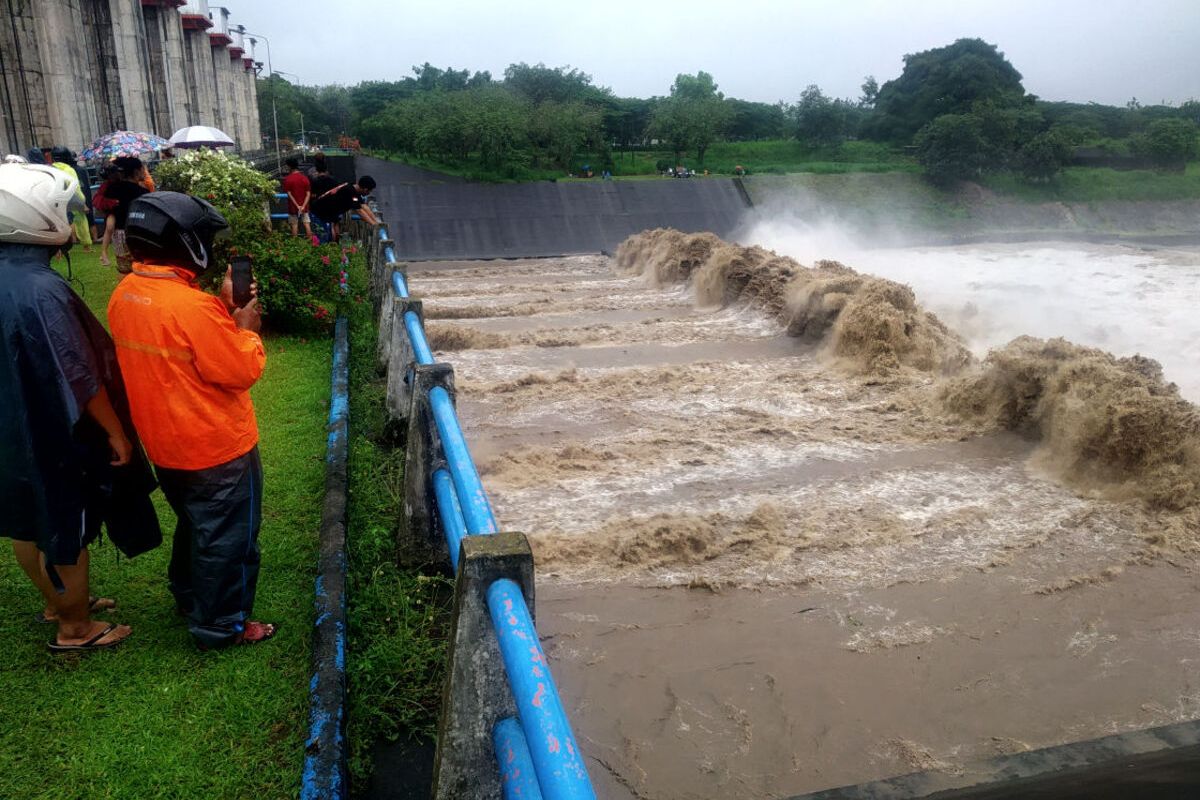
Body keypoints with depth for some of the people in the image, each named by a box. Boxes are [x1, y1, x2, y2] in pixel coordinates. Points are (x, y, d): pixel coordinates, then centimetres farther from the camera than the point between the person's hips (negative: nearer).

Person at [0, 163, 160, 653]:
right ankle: (75, 628, 27)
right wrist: (116, 431, -13)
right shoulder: (41, 289, -29)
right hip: (53, 439, -8)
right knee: (67, 532, 9)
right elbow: (79, 376, -25)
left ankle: (55, 602, 45)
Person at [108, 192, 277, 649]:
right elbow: (242, 371, -22)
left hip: (165, 443, 9)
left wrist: (224, 309, 4)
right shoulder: (193, 307, -29)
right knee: (228, 536, 9)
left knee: (193, 522, 28)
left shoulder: (125, 294, -2)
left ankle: (189, 597, 46)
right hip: (217, 446, -8)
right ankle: (220, 626, 23)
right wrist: (246, 328, -7)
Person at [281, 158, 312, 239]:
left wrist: (297, 206, -13)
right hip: (304, 206, 2)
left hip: (293, 207, -2)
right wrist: (303, 206, -11)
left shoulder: (287, 179, -9)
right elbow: (308, 194, -7)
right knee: (306, 224, 6)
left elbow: (289, 194, -13)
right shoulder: (304, 177, -1)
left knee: (294, 225, 6)